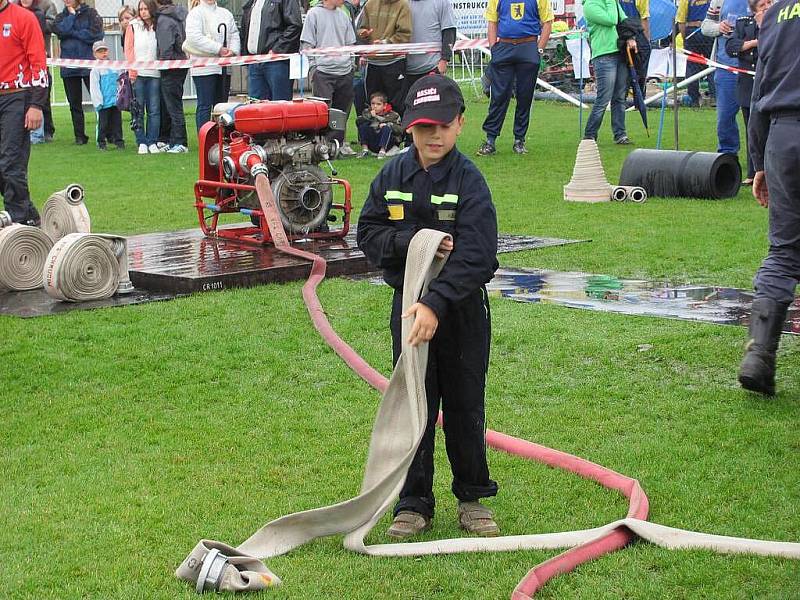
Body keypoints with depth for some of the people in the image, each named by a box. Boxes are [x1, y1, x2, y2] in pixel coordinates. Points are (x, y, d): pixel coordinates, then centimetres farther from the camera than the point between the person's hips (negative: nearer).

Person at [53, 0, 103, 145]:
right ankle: (80, 136, 15)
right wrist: (72, 14, -2)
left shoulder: (90, 13, 2)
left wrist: (71, 32, -8)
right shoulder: (62, 16, 12)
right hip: (68, 67, 4)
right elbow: (59, 30, -9)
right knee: (74, 103, 8)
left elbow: (95, 34, -13)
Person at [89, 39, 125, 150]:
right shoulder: (96, 69, -5)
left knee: (117, 121, 7)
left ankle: (118, 140, 13)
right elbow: (94, 87, -7)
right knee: (103, 123, 1)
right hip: (103, 103, -4)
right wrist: (98, 102, -12)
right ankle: (101, 142, 11)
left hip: (116, 101, 4)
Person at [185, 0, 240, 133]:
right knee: (205, 106, -6)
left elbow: (234, 34, 15)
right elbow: (194, 37, -16)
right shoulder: (196, 13, -3)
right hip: (204, 66, -6)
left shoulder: (225, 13, 18)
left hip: (224, 67, 6)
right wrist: (219, 49, -16)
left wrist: (233, 50, -6)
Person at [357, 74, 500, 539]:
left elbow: (475, 257, -20)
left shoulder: (470, 181, -12)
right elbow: (369, 234, 0)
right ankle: (414, 503, 17)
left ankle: (473, 496, 24)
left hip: (462, 307, -2)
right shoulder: (393, 175, -1)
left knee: (465, 405, 8)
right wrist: (414, 241, -17)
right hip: (409, 302, 3)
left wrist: (436, 305, -30)